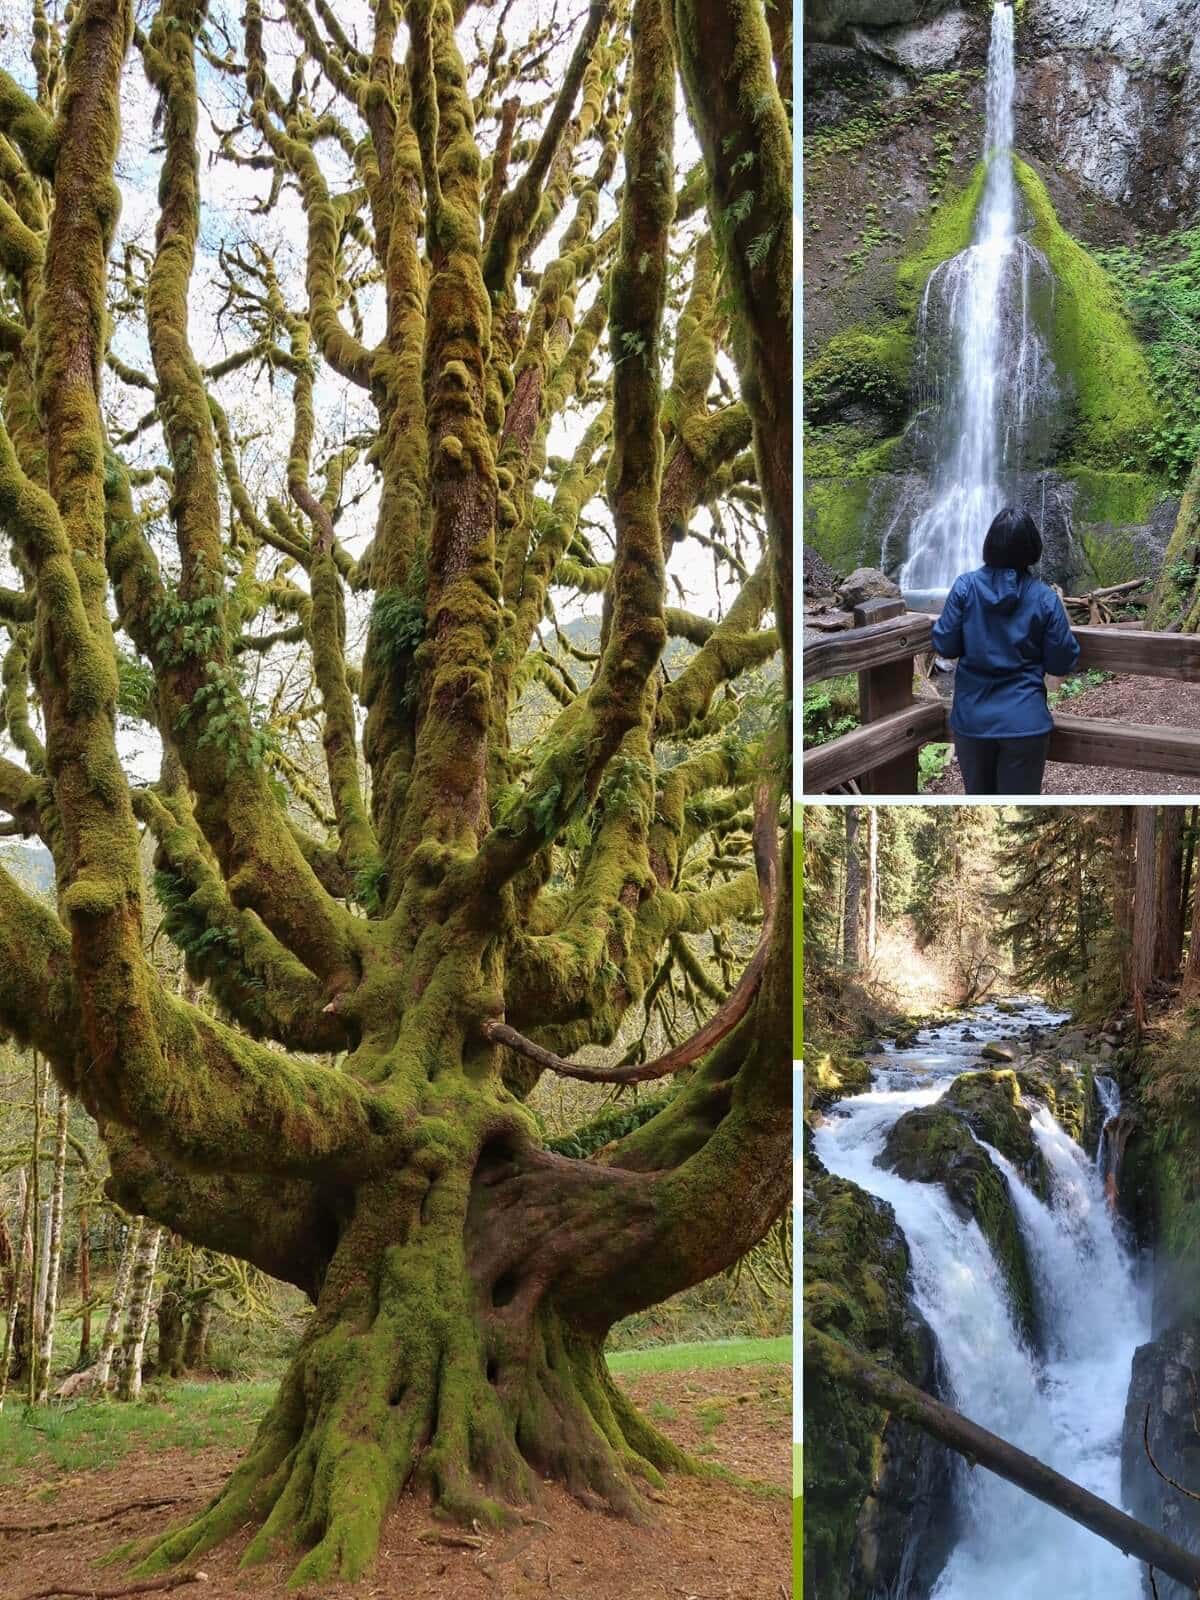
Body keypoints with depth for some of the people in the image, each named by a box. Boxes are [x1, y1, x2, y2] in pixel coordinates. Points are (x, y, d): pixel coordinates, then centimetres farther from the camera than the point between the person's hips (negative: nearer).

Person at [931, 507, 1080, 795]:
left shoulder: (965, 586, -7)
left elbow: (944, 645, -4)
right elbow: (1061, 663, -3)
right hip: (1024, 720, -1)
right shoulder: (1045, 598, -7)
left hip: (972, 718, 1)